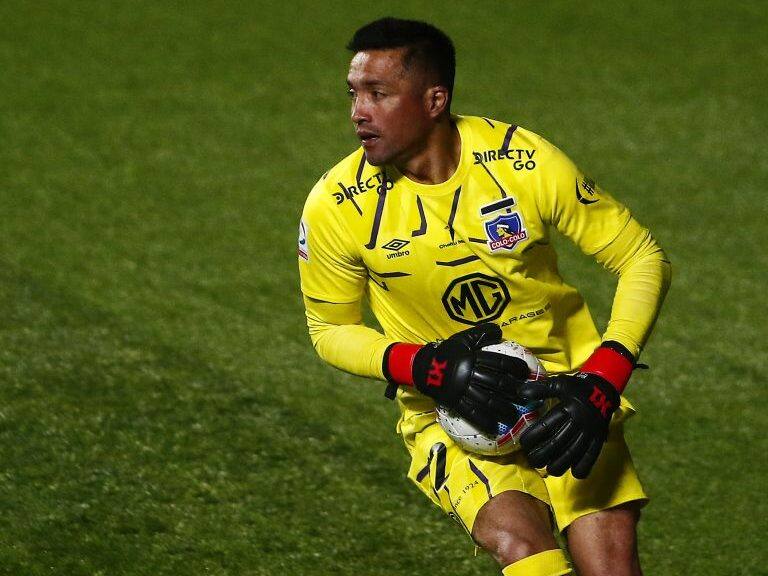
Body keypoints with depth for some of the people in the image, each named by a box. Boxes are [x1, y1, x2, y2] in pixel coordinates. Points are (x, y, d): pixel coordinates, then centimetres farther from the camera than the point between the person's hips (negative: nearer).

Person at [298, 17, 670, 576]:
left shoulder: (524, 162, -14)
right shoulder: (335, 207, -12)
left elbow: (642, 259, -6)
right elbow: (330, 330, 3)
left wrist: (600, 383, -18)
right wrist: (426, 368, -17)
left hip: (564, 397, 1)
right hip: (449, 417, -1)